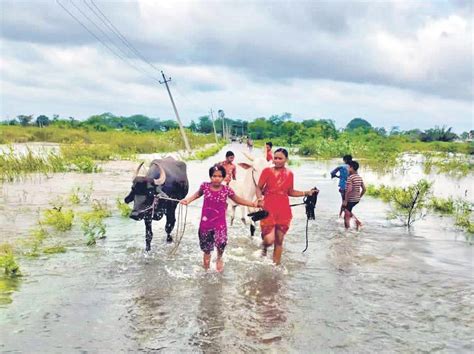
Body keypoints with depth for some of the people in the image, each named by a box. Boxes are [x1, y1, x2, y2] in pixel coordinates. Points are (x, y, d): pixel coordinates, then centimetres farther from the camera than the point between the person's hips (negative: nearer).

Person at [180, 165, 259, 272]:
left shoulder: (226, 190, -11)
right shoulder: (205, 186, -9)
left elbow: (237, 199, 4)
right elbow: (198, 194, 15)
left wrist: (253, 204, -1)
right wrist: (187, 200, 4)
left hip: (220, 223, -1)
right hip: (206, 222, 2)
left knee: (221, 242, -22)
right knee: (206, 247, 14)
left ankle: (219, 257, 14)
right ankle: (206, 268, 42)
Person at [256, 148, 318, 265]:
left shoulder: (289, 174, 6)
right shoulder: (267, 171, -4)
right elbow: (259, 188, 1)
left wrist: (307, 193, 8)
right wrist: (260, 198, -19)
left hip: (284, 211, 3)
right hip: (268, 209, -3)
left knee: (279, 241, 10)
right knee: (269, 240, -13)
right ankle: (264, 246, 24)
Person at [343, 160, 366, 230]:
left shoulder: (350, 177, -17)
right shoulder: (360, 177, 7)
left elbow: (349, 190, -25)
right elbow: (364, 189, 10)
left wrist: (345, 200, -20)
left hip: (350, 200, -8)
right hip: (357, 199, 8)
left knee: (347, 216, 4)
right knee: (348, 211, 26)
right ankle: (357, 221, 12)